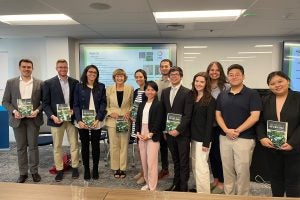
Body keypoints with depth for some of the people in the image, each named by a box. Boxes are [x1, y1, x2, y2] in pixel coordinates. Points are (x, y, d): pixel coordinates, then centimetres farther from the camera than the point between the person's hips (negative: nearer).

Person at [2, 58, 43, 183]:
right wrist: (14, 111, -11)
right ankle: (23, 173, 21)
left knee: (33, 146, 6)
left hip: (33, 119, -1)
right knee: (21, 147, 9)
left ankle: (34, 171, 19)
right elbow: (5, 101, 4)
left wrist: (37, 111, -14)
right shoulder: (11, 82, 4)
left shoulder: (39, 83, 2)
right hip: (18, 119, 1)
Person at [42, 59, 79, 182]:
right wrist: (52, 116, -14)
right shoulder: (49, 83, -1)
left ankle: (75, 167, 24)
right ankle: (59, 170, 22)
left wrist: (74, 110, -10)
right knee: (57, 146, 8)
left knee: (74, 144, 8)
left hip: (72, 118, 1)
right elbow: (45, 103, -2)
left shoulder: (75, 82, 5)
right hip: (56, 119, -1)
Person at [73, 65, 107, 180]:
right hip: (82, 122, 0)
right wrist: (79, 120, -12)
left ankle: (95, 169, 23)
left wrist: (98, 119, -12)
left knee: (95, 145, 8)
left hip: (97, 122, 0)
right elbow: (76, 105, 0)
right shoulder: (79, 87, 3)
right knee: (85, 145, 9)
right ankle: (86, 169, 23)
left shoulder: (101, 87, 4)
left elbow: (103, 104, 0)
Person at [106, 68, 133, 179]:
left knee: (124, 145, 5)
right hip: (112, 121, 1)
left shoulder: (130, 89, 1)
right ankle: (116, 168, 20)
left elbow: (133, 104, 6)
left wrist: (129, 112, -10)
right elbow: (105, 105, 6)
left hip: (125, 120, 0)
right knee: (114, 145, 6)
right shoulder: (109, 89, 2)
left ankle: (123, 168, 18)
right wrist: (110, 113, -11)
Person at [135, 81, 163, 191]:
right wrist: (138, 133, -2)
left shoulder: (158, 105, -4)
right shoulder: (142, 104, 13)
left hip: (153, 136, -6)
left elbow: (158, 122, -10)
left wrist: (149, 135, -15)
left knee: (151, 162, -4)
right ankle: (147, 183, 28)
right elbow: (138, 120, 12)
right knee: (144, 161, 12)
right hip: (141, 135, 6)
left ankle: (152, 187, 8)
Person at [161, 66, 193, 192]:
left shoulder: (187, 92, -8)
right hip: (169, 132, 5)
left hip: (182, 133, -4)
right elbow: (162, 112, 12)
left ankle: (183, 187, 20)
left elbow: (188, 115, -13)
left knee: (184, 162, 6)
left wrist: (178, 130, -17)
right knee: (175, 160, 17)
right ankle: (176, 184, 30)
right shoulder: (165, 92, 9)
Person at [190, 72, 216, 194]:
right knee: (195, 166, 15)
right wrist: (189, 136, 5)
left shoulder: (210, 100, -10)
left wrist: (206, 142, -16)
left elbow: (209, 122, -13)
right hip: (193, 137, 7)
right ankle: (198, 190, 30)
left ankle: (204, 194, 12)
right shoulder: (192, 98, 8)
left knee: (201, 167, -3)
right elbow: (190, 119, 10)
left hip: (202, 138, -7)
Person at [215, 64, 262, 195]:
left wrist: (237, 131, -14)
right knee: (227, 170, 12)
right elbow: (218, 115, 7)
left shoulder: (252, 94, -4)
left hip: (244, 138, -4)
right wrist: (227, 130, -9)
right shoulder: (222, 95, 9)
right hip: (224, 137, 4)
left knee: (242, 171, 3)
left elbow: (254, 117, -11)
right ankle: (228, 195, 27)